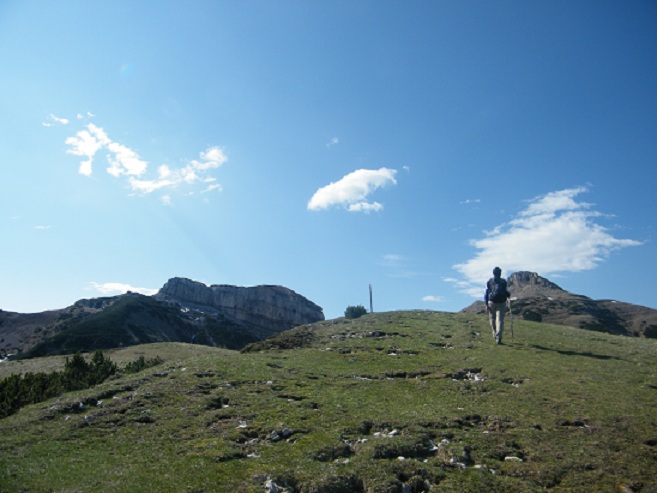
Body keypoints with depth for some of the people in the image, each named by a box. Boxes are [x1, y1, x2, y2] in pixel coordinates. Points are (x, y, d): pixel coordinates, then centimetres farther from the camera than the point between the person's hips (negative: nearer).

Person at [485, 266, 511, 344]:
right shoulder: (503, 281, 2)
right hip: (501, 303, -1)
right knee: (500, 320, -3)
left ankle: (495, 334, 24)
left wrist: (486, 304, 3)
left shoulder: (489, 281, 6)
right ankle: (498, 337, -13)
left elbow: (486, 293, 2)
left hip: (491, 302, 1)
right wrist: (508, 295, 25)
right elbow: (506, 292, 0)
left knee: (492, 318, 17)